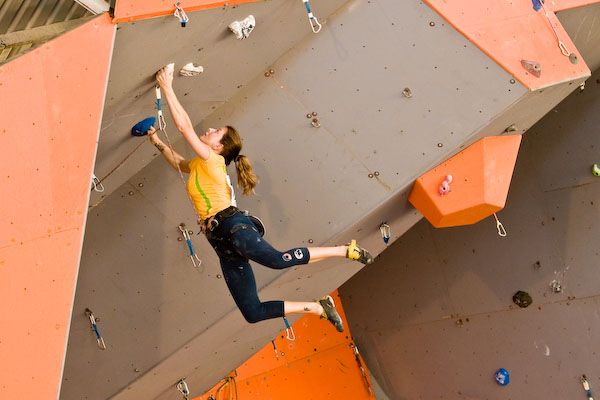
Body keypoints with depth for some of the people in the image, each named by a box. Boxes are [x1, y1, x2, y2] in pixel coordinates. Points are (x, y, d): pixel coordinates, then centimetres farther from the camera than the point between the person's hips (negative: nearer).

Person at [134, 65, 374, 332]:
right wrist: (158, 142, 39)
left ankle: (345, 250, -21)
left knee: (277, 260, -37)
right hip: (222, 241, 8)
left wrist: (167, 87, 0)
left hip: (233, 226, -8)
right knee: (253, 313, -3)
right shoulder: (199, 166, 25)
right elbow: (177, 162, 48)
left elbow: (183, 125, -6)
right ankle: (317, 308, 3)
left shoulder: (212, 161, 1)